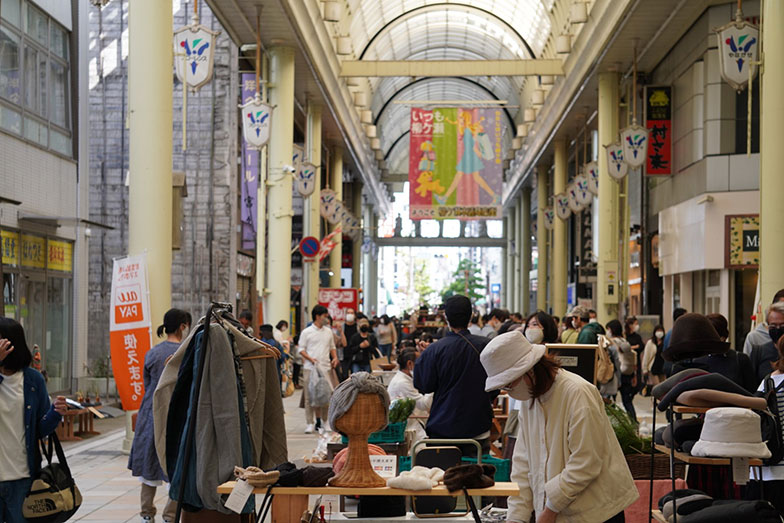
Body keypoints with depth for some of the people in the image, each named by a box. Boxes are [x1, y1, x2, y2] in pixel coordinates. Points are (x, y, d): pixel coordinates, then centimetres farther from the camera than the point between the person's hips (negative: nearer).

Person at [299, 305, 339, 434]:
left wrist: (335, 357, 4)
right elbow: (301, 349, 1)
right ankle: (310, 423, 4)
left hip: (325, 367, 4)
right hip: (311, 368, -4)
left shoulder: (328, 331, 14)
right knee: (310, 396, -2)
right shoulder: (306, 332, 1)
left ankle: (320, 421, 11)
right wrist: (310, 358, -15)